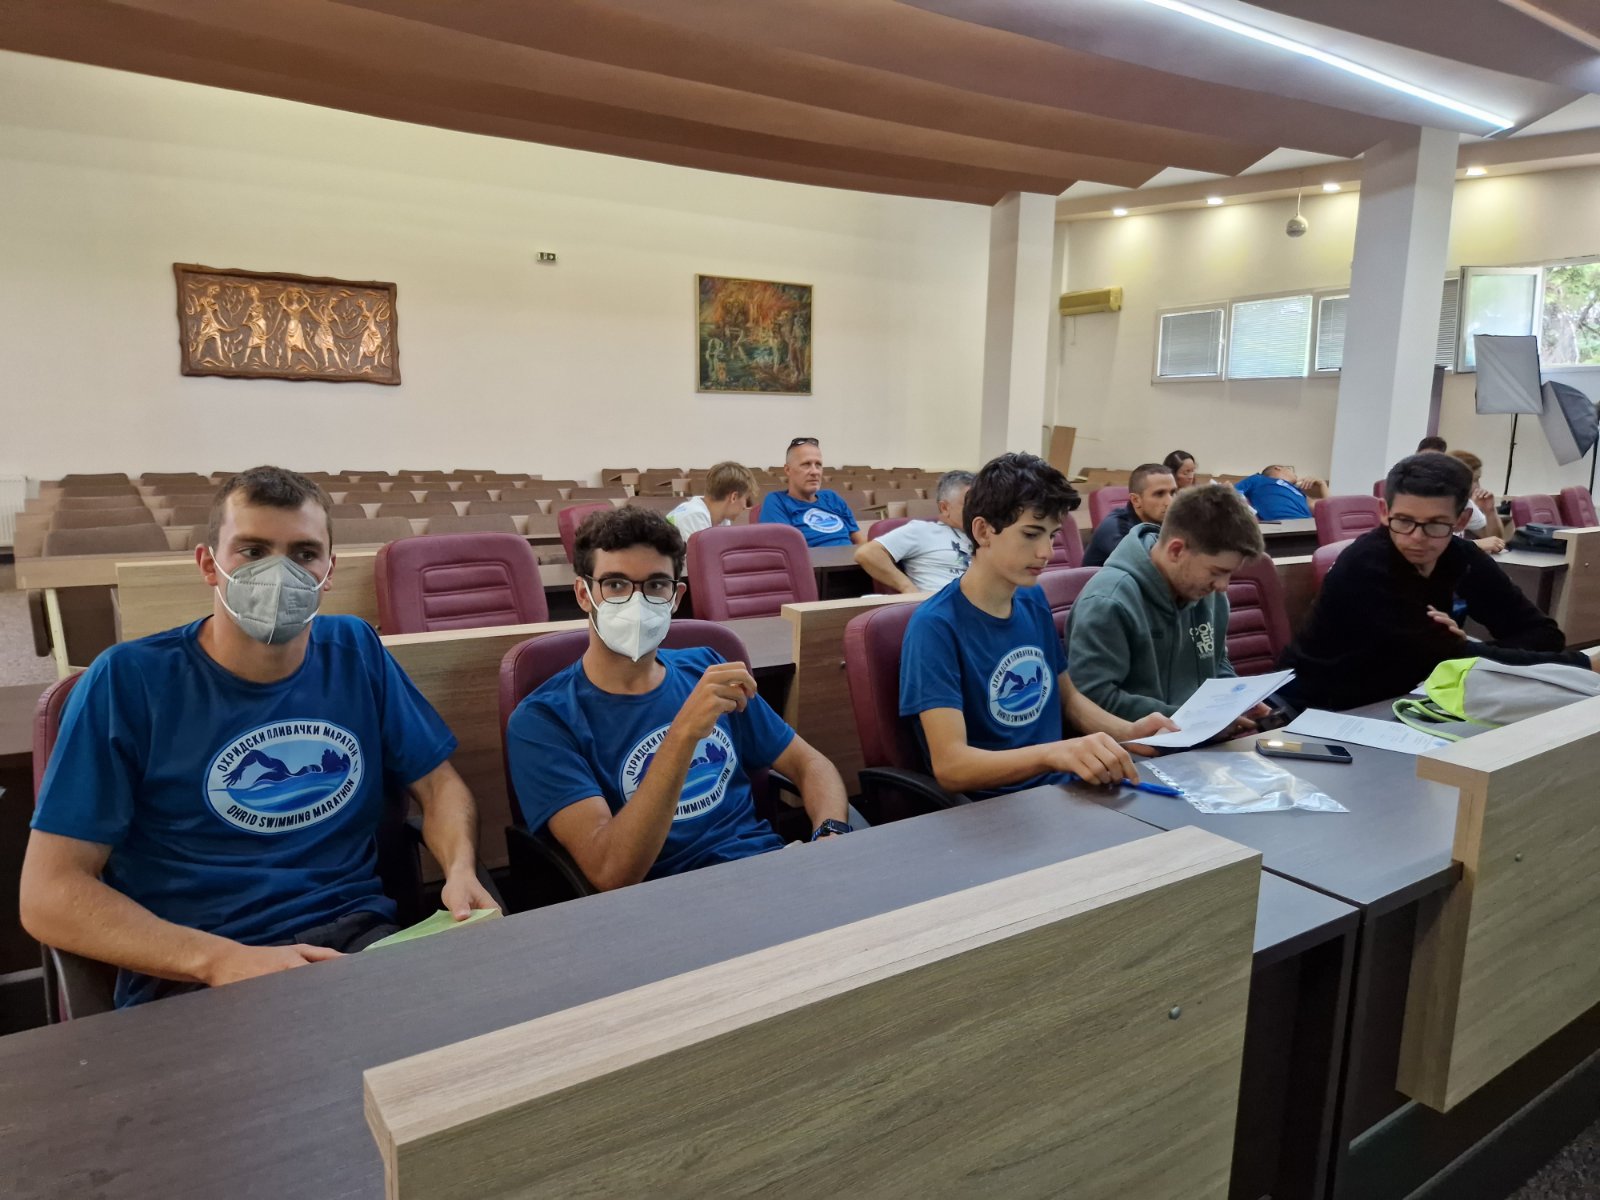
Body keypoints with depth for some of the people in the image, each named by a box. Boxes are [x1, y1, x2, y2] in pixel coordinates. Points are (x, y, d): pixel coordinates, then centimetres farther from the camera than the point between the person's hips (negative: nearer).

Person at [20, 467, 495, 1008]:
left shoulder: (356, 652, 8)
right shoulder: (128, 680, -2)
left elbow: (439, 784, 14)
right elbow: (49, 892, -5)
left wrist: (461, 870, -8)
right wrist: (224, 960, -20)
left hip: (361, 936, 4)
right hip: (191, 975, -4)